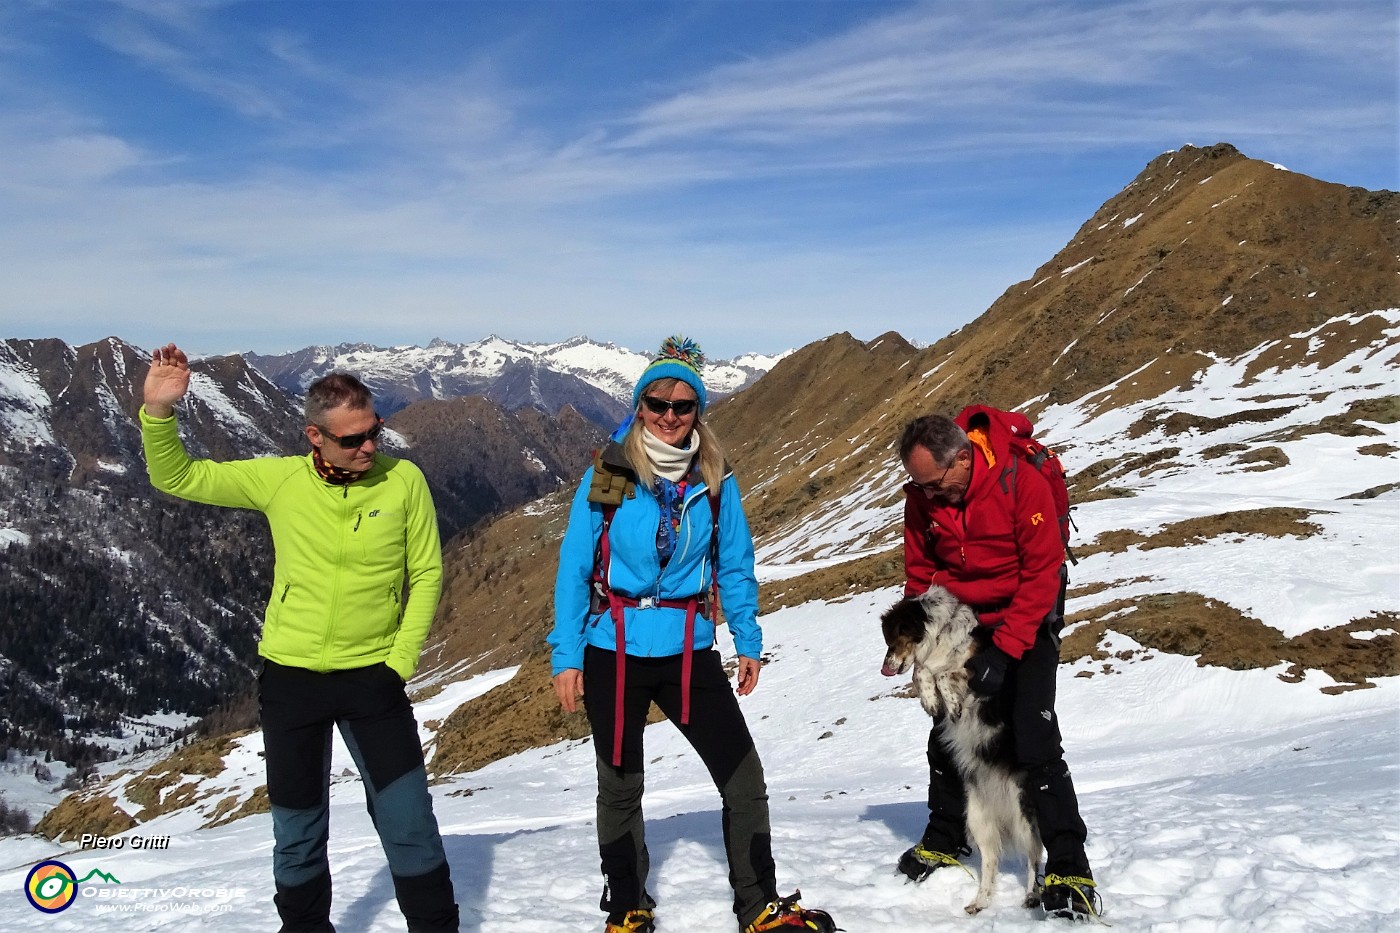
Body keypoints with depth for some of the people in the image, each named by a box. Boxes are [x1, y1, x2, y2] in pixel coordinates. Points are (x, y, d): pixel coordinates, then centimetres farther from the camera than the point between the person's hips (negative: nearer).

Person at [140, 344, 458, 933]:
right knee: (297, 828, 16)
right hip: (289, 678, 2)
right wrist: (158, 409, -17)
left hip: (372, 676, -1)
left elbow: (425, 574, -2)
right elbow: (175, 478, -1)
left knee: (409, 822, 2)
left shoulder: (404, 480, -8)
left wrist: (401, 659, -8)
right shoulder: (280, 480, -6)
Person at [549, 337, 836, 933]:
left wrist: (748, 642, 5)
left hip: (689, 652, 2)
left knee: (744, 778, -2)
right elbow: (574, 566, -5)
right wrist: (566, 656, -7)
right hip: (613, 653, -1)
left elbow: (735, 566, 7)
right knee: (620, 787, 13)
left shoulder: (714, 482, 0)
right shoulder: (606, 476, -7)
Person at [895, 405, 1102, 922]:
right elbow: (919, 573, 2)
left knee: (1035, 738, -15)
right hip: (959, 623, 5)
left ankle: (1069, 869, -5)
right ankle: (945, 839, 32)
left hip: (1026, 619, -5)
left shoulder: (1022, 483, -26)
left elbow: (1044, 574, -22)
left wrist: (1004, 650, -25)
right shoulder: (921, 497, -11)